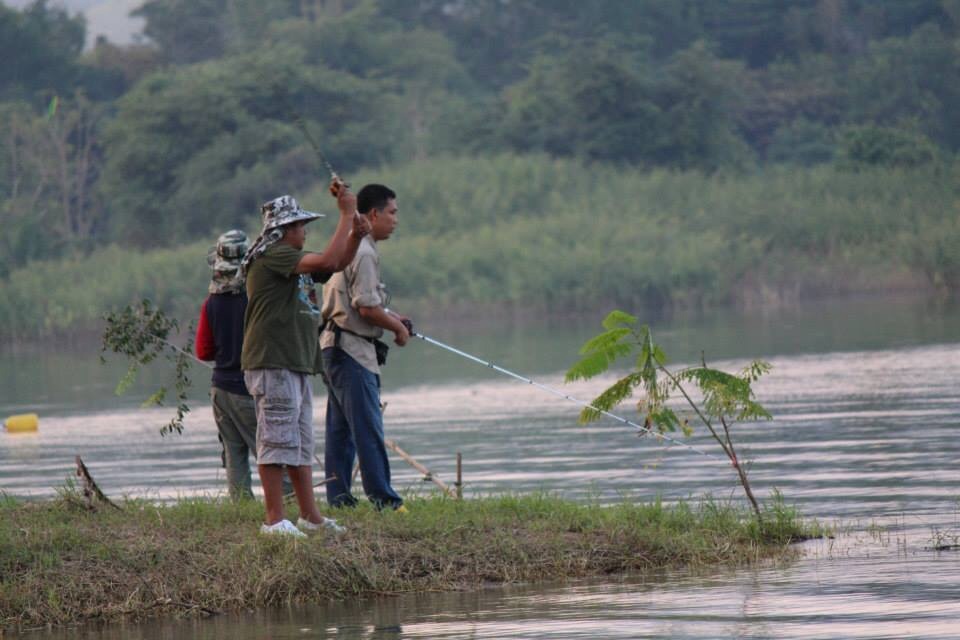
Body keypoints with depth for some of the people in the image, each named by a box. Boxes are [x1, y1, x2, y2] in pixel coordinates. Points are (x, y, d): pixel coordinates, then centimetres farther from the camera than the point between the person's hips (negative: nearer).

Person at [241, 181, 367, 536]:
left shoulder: (292, 259, 20)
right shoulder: (272, 256, -12)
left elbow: (340, 263, 27)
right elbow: (328, 261, -21)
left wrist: (356, 234, 7)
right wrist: (347, 214, -14)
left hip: (297, 364, 11)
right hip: (272, 363, -11)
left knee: (302, 443, 13)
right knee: (278, 440, -10)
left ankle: (309, 515, 17)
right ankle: (275, 519, -10)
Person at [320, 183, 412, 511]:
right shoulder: (363, 252, -15)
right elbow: (367, 308, -20)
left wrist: (389, 315, 17)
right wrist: (398, 328, -6)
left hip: (334, 345, 11)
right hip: (352, 349, -11)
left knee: (340, 427, 11)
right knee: (368, 427, -10)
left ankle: (338, 496, 13)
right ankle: (382, 497, -12)